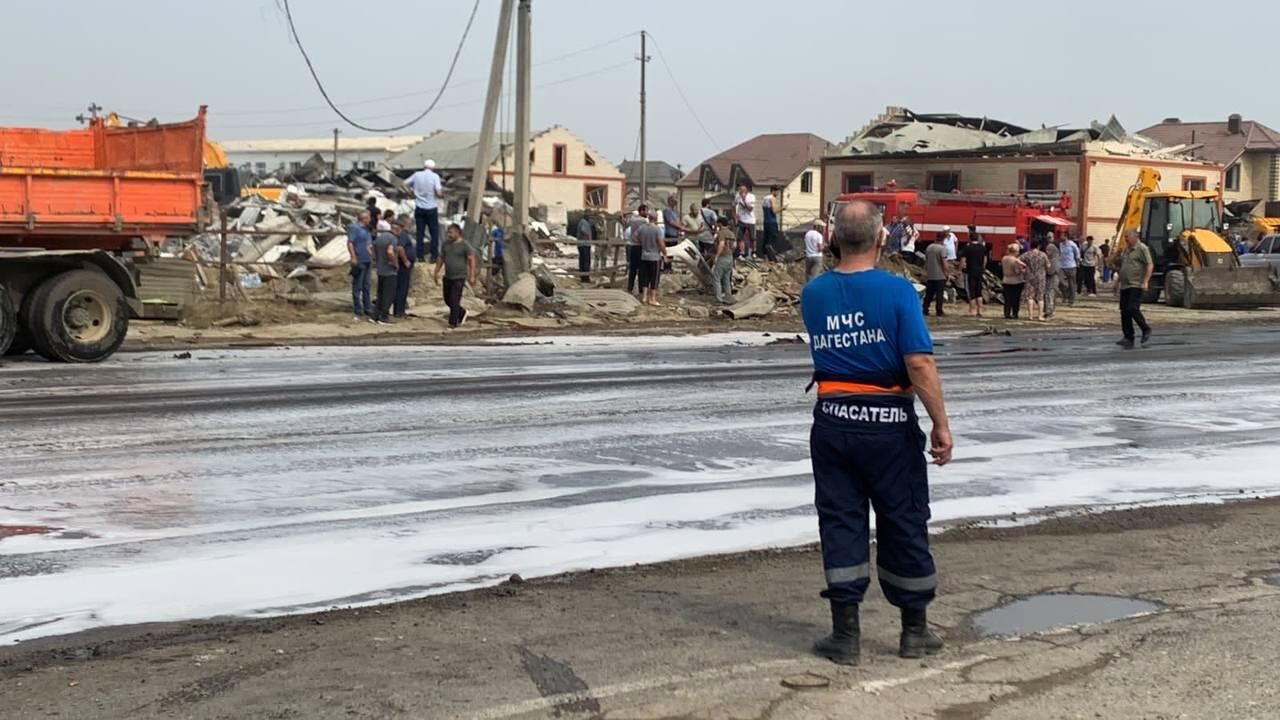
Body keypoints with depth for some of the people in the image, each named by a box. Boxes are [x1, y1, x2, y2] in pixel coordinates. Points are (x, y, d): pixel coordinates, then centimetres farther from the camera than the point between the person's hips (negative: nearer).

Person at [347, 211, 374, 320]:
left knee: (366, 287, 14)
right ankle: (358, 311, 1)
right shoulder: (354, 228, -11)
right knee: (357, 287, -4)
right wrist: (353, 257, -22)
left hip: (367, 261, 9)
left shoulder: (365, 229, 17)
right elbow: (350, 243, -18)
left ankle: (368, 310, 19)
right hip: (359, 262, -9)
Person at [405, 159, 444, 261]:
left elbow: (404, 184, 6)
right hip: (431, 208, -3)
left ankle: (420, 256, 7)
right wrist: (442, 193, 5)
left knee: (420, 232, 7)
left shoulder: (417, 175, 1)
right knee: (434, 232, 5)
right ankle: (434, 256, 2)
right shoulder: (435, 176, -8)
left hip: (419, 208, 3)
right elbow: (438, 193, -17)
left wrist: (412, 193, 14)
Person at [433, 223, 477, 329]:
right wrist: (436, 273, 13)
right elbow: (440, 258, 16)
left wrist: (472, 276, -15)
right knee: (447, 300, 13)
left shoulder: (464, 245, -9)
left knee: (454, 301, -9)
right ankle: (462, 313, 36)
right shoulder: (445, 244, 8)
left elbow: (472, 260, -10)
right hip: (447, 277, 7)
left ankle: (453, 323, -1)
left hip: (459, 278, -7)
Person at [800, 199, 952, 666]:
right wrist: (941, 424, -12)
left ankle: (846, 634, 9)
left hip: (834, 420, 3)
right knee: (904, 523, 9)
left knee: (840, 523, 8)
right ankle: (915, 631, 20)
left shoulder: (813, 294, 0)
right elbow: (919, 364, -18)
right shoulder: (897, 291, -13)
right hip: (889, 423, -3)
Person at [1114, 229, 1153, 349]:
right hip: (1125, 285, 8)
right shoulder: (1125, 250, 18)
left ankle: (1146, 331, 5)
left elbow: (1150, 265, -13)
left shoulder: (1142, 248, -7)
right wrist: (1118, 282, 23)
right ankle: (1128, 338, 7)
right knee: (1124, 311, 3)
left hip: (1136, 285, -8)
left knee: (1133, 309, -16)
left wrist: (1146, 281, -20)